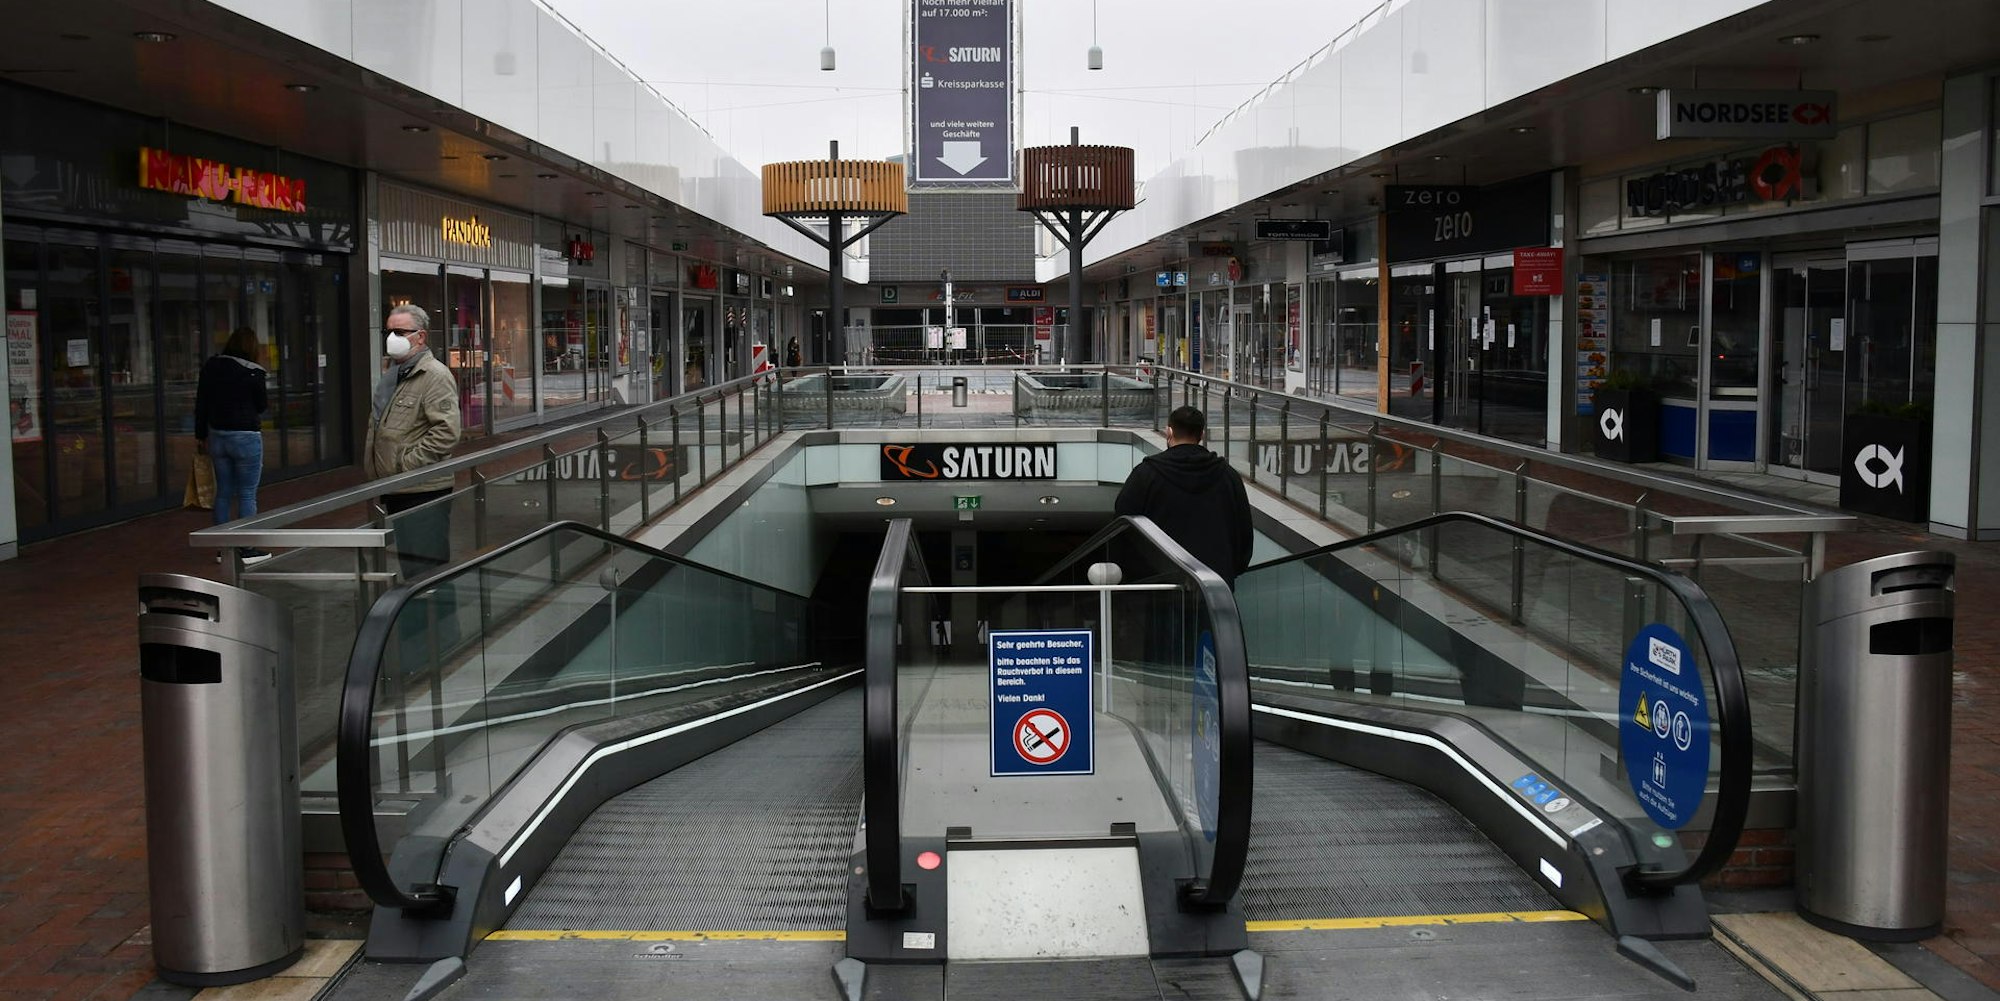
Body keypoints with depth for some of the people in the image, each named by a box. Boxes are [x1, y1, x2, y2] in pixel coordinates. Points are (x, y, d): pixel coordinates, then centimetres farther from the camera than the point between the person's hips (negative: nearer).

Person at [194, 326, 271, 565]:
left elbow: (201, 404, 8)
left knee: (223, 493, 12)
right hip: (246, 437, -5)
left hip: (217, 436, 5)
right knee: (247, 495, 1)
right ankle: (247, 550, 3)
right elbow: (262, 405, -3)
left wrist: (200, 435, 16)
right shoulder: (253, 372, -13)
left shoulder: (210, 367, 3)